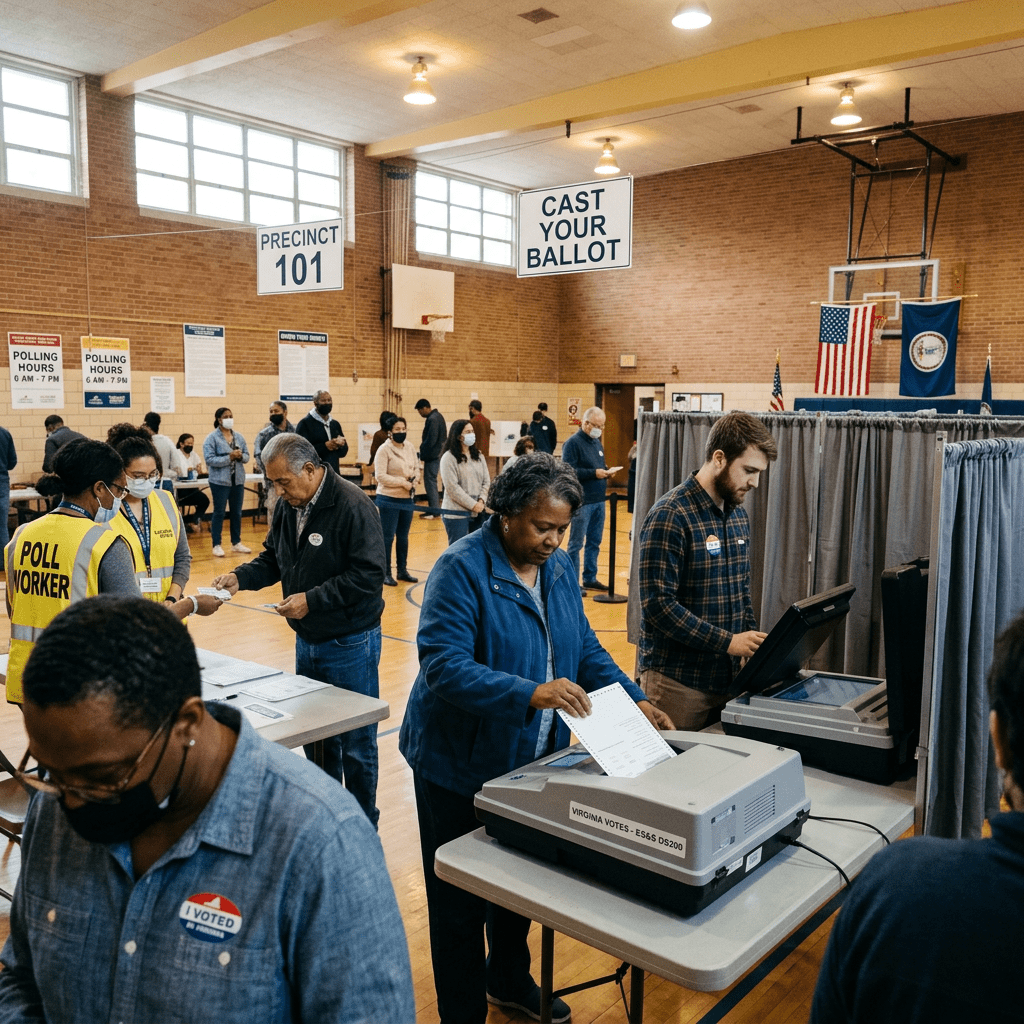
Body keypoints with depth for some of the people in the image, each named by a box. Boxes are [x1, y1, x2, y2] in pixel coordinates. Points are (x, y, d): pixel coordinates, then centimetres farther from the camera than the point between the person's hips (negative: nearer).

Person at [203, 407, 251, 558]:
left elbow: (247, 456, 8)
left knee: (237, 512, 12)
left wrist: (240, 456, -15)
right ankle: (216, 545, 9)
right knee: (219, 512, 1)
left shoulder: (239, 436, 7)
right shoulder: (212, 438, -7)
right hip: (220, 481, -5)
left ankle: (236, 543, 23)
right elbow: (210, 459, -16)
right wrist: (229, 457, -22)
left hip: (238, 480, 5)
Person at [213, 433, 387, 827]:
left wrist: (312, 600, -24)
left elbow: (368, 576, -24)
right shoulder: (290, 506, 5)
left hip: (348, 643, -8)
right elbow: (273, 559, 15)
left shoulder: (352, 506, -20)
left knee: (356, 742, 4)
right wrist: (241, 577, -4)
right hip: (307, 640, 8)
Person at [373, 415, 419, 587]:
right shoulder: (384, 449, -12)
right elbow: (380, 476, -18)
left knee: (403, 537, 15)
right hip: (389, 500, -6)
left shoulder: (409, 447, 5)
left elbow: (416, 468, 13)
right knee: (387, 537, 1)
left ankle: (403, 570, 27)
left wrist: (413, 480, -8)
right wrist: (402, 482, -18)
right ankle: (385, 573, 11)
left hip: (407, 499, 6)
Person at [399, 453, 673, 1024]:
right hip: (463, 764, -7)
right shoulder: (462, 570, -21)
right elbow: (444, 667, -30)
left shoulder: (559, 568, 2)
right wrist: (531, 694, -40)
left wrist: (634, 701, -5)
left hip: (533, 760, 7)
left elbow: (585, 649, 9)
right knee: (460, 901, 9)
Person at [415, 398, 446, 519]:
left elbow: (430, 441, -21)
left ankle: (432, 511, -2)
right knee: (432, 481, 16)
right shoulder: (438, 416, 13)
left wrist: (422, 454, -9)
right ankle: (433, 509, 21)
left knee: (430, 481, -5)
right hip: (438, 454, 10)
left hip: (432, 455, -10)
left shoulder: (432, 420, -18)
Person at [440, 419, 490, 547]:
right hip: (456, 512, -6)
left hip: (478, 512, 6)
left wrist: (481, 501, -7)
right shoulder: (449, 458, -8)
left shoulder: (478, 456, 12)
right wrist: (472, 505, -14)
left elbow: (486, 481, 9)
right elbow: (452, 487, -14)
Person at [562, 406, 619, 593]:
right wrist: (594, 473, -22)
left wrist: (606, 471, 3)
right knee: (576, 543, -1)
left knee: (594, 542, 13)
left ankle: (590, 578, 23)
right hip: (582, 501, -8)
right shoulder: (573, 443, -10)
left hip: (599, 500, 8)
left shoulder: (597, 443, 16)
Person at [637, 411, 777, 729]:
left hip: (727, 676, 7)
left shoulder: (739, 516, 10)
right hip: (678, 679, -7)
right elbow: (658, 605, -21)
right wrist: (727, 641, -21)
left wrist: (752, 641, 3)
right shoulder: (670, 516, -16)